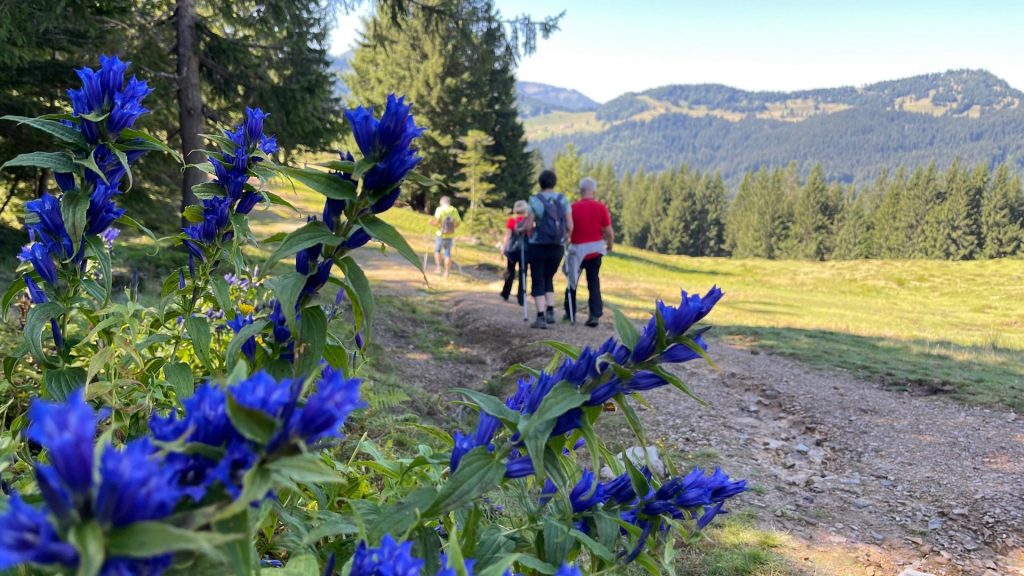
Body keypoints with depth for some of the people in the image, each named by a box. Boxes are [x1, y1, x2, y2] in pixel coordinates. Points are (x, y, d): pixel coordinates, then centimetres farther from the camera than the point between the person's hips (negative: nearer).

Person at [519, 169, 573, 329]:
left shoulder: (535, 200, -7)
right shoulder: (563, 200, 3)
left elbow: (527, 227, -11)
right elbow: (570, 227, 0)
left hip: (538, 246, -3)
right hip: (557, 247, 4)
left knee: (538, 281, 5)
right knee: (548, 279, 21)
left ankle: (541, 317, 0)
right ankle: (550, 312, 14)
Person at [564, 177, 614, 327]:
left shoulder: (573, 207, -9)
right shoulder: (601, 207, -7)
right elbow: (609, 232, -6)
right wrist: (609, 245, 13)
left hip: (577, 248, -1)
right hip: (595, 249, 1)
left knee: (572, 280, 16)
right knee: (594, 282, 9)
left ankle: (570, 313, 22)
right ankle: (595, 315, 2)